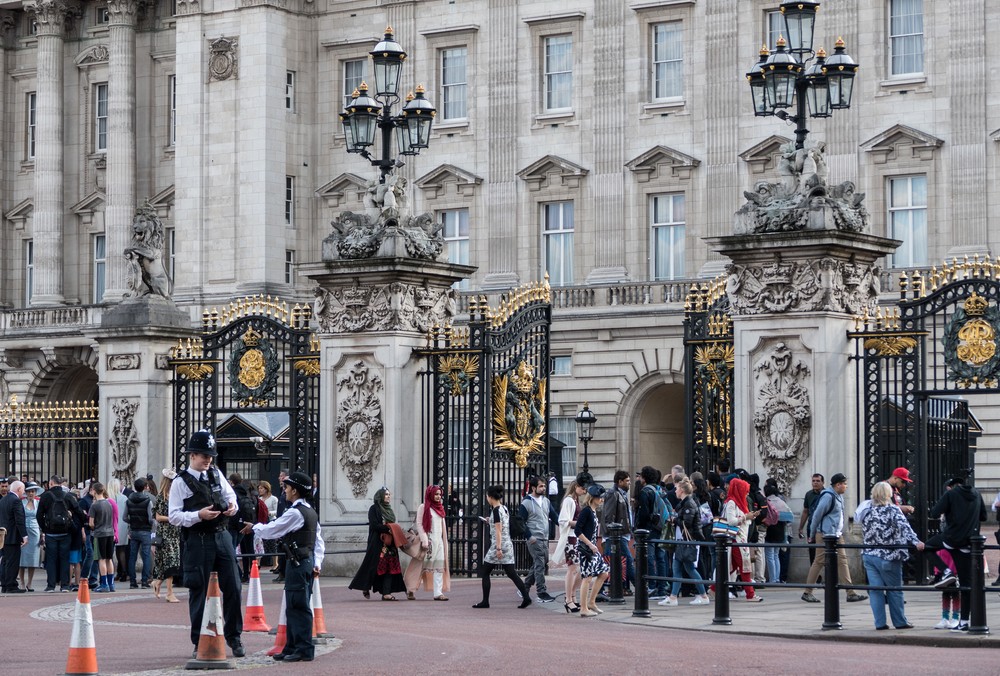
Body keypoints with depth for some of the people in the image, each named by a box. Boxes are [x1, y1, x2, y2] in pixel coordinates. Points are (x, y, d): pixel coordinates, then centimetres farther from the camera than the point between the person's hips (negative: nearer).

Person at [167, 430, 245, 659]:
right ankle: (199, 644, 14)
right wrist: (199, 515, -21)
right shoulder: (181, 483, -6)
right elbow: (174, 516, -9)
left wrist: (232, 505, 1)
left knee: (232, 587, 5)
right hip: (197, 542, -5)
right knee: (199, 592, 3)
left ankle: (233, 637, 21)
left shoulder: (216, 474, 10)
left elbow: (230, 494, 24)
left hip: (222, 537, 5)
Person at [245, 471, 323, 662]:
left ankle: (304, 650, -4)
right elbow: (319, 541, 16)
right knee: (294, 606, 14)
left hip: (297, 563, -10)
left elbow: (271, 530, -11)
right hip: (307, 561, 10)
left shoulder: (295, 513, -15)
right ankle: (292, 648, 20)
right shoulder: (310, 512, 14)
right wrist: (317, 563, 15)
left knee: (299, 606, -6)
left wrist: (253, 527, 5)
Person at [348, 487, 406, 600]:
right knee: (374, 566, -6)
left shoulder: (388, 509, 19)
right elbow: (374, 525, -14)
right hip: (377, 543, -7)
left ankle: (386, 593, -5)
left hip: (389, 543, 7)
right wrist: (388, 529, -19)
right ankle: (366, 587, 14)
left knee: (390, 566, -3)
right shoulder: (374, 509, -3)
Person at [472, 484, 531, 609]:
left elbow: (498, 531, -18)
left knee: (485, 572, 3)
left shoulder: (496, 510, -12)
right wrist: (490, 521, 27)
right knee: (512, 573, 5)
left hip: (499, 544, -8)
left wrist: (498, 548, -21)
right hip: (508, 544, 8)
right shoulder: (504, 509, 12)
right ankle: (526, 597, -7)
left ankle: (485, 601, 4)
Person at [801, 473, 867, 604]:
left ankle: (851, 593, 2)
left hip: (837, 535, 9)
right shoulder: (828, 496, -16)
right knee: (819, 562, -2)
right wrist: (812, 535, -6)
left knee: (842, 561, 4)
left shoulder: (839, 496, 13)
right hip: (825, 535, -9)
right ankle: (807, 593, 7)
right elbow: (816, 515, -13)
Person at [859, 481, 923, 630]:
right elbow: (904, 527, -23)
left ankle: (880, 623, 1)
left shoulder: (867, 513, 7)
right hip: (887, 557, -4)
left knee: (875, 590, 4)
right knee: (895, 591, 6)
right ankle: (900, 622, 12)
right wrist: (915, 541, -33)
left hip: (869, 555, 4)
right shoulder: (893, 510, -9)